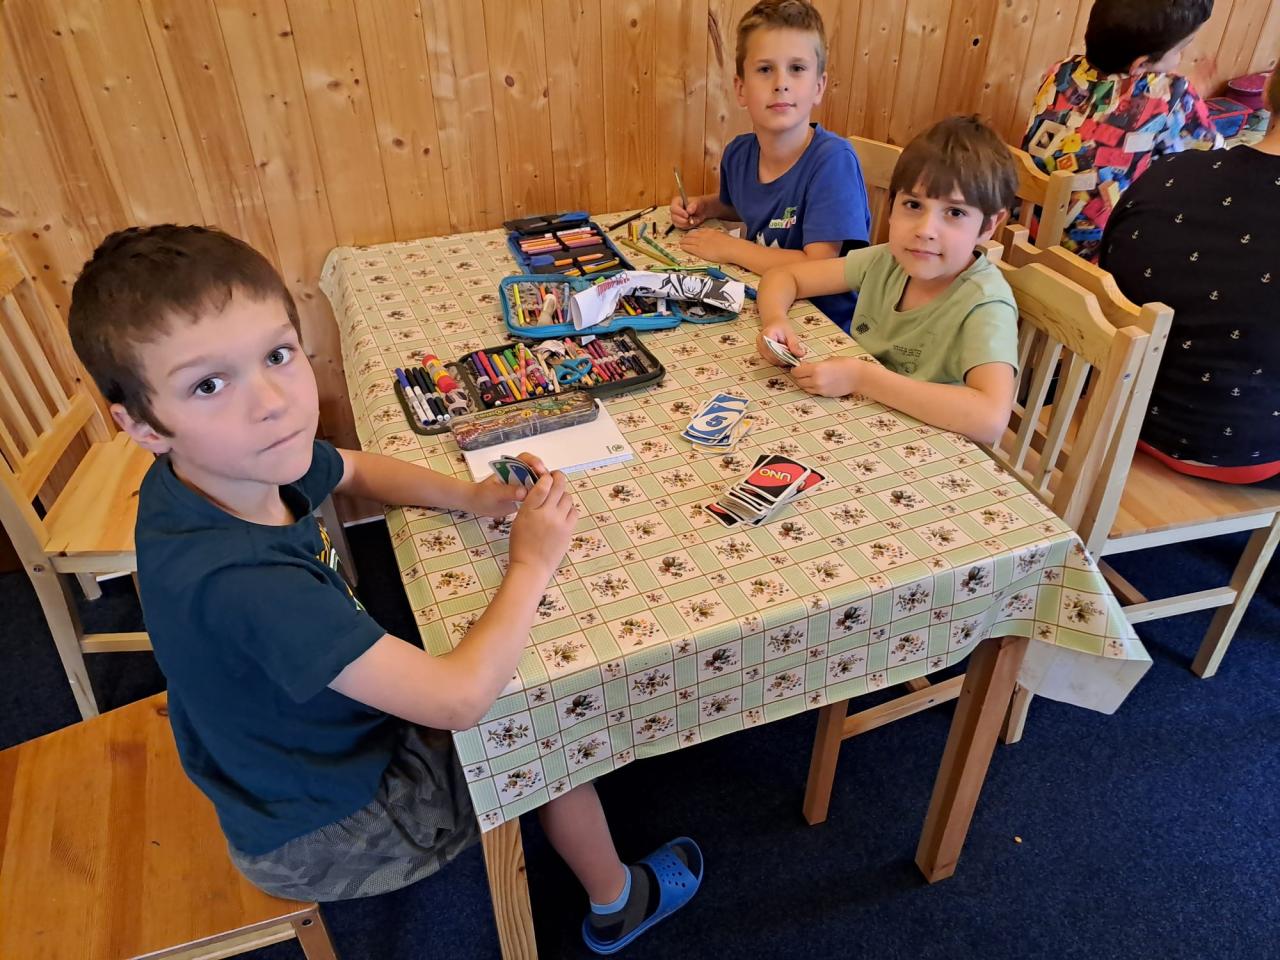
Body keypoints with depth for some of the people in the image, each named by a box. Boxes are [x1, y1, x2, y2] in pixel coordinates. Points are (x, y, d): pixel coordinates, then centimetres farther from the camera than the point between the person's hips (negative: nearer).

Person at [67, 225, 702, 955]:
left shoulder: (237, 463, -18)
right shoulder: (237, 580, -42)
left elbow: (356, 470, 5)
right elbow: (459, 698, -41)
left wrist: (470, 497, -13)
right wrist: (532, 566, -25)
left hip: (312, 730, 7)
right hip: (323, 833, -7)